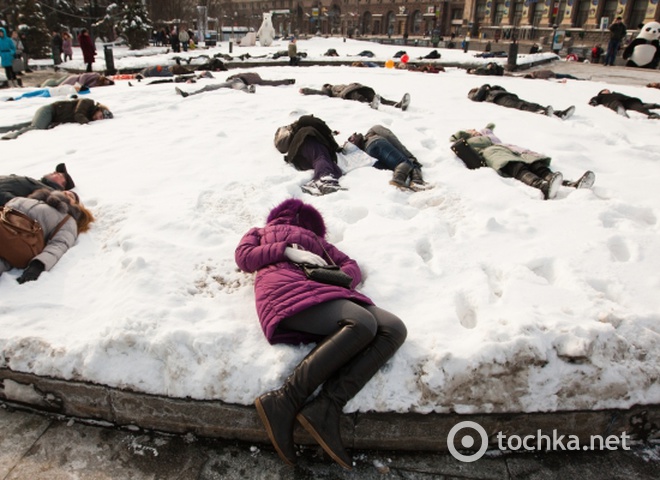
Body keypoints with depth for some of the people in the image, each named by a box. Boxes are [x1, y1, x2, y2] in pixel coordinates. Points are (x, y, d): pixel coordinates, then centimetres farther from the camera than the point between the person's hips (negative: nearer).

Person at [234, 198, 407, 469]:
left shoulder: (316, 240, 41)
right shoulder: (260, 233, 35)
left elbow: (352, 266, 26)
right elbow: (243, 257, 12)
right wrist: (288, 251, 0)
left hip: (322, 292, 5)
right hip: (285, 289, -5)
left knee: (394, 328, -19)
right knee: (362, 324, -31)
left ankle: (325, 409, -32)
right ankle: (284, 403, -30)